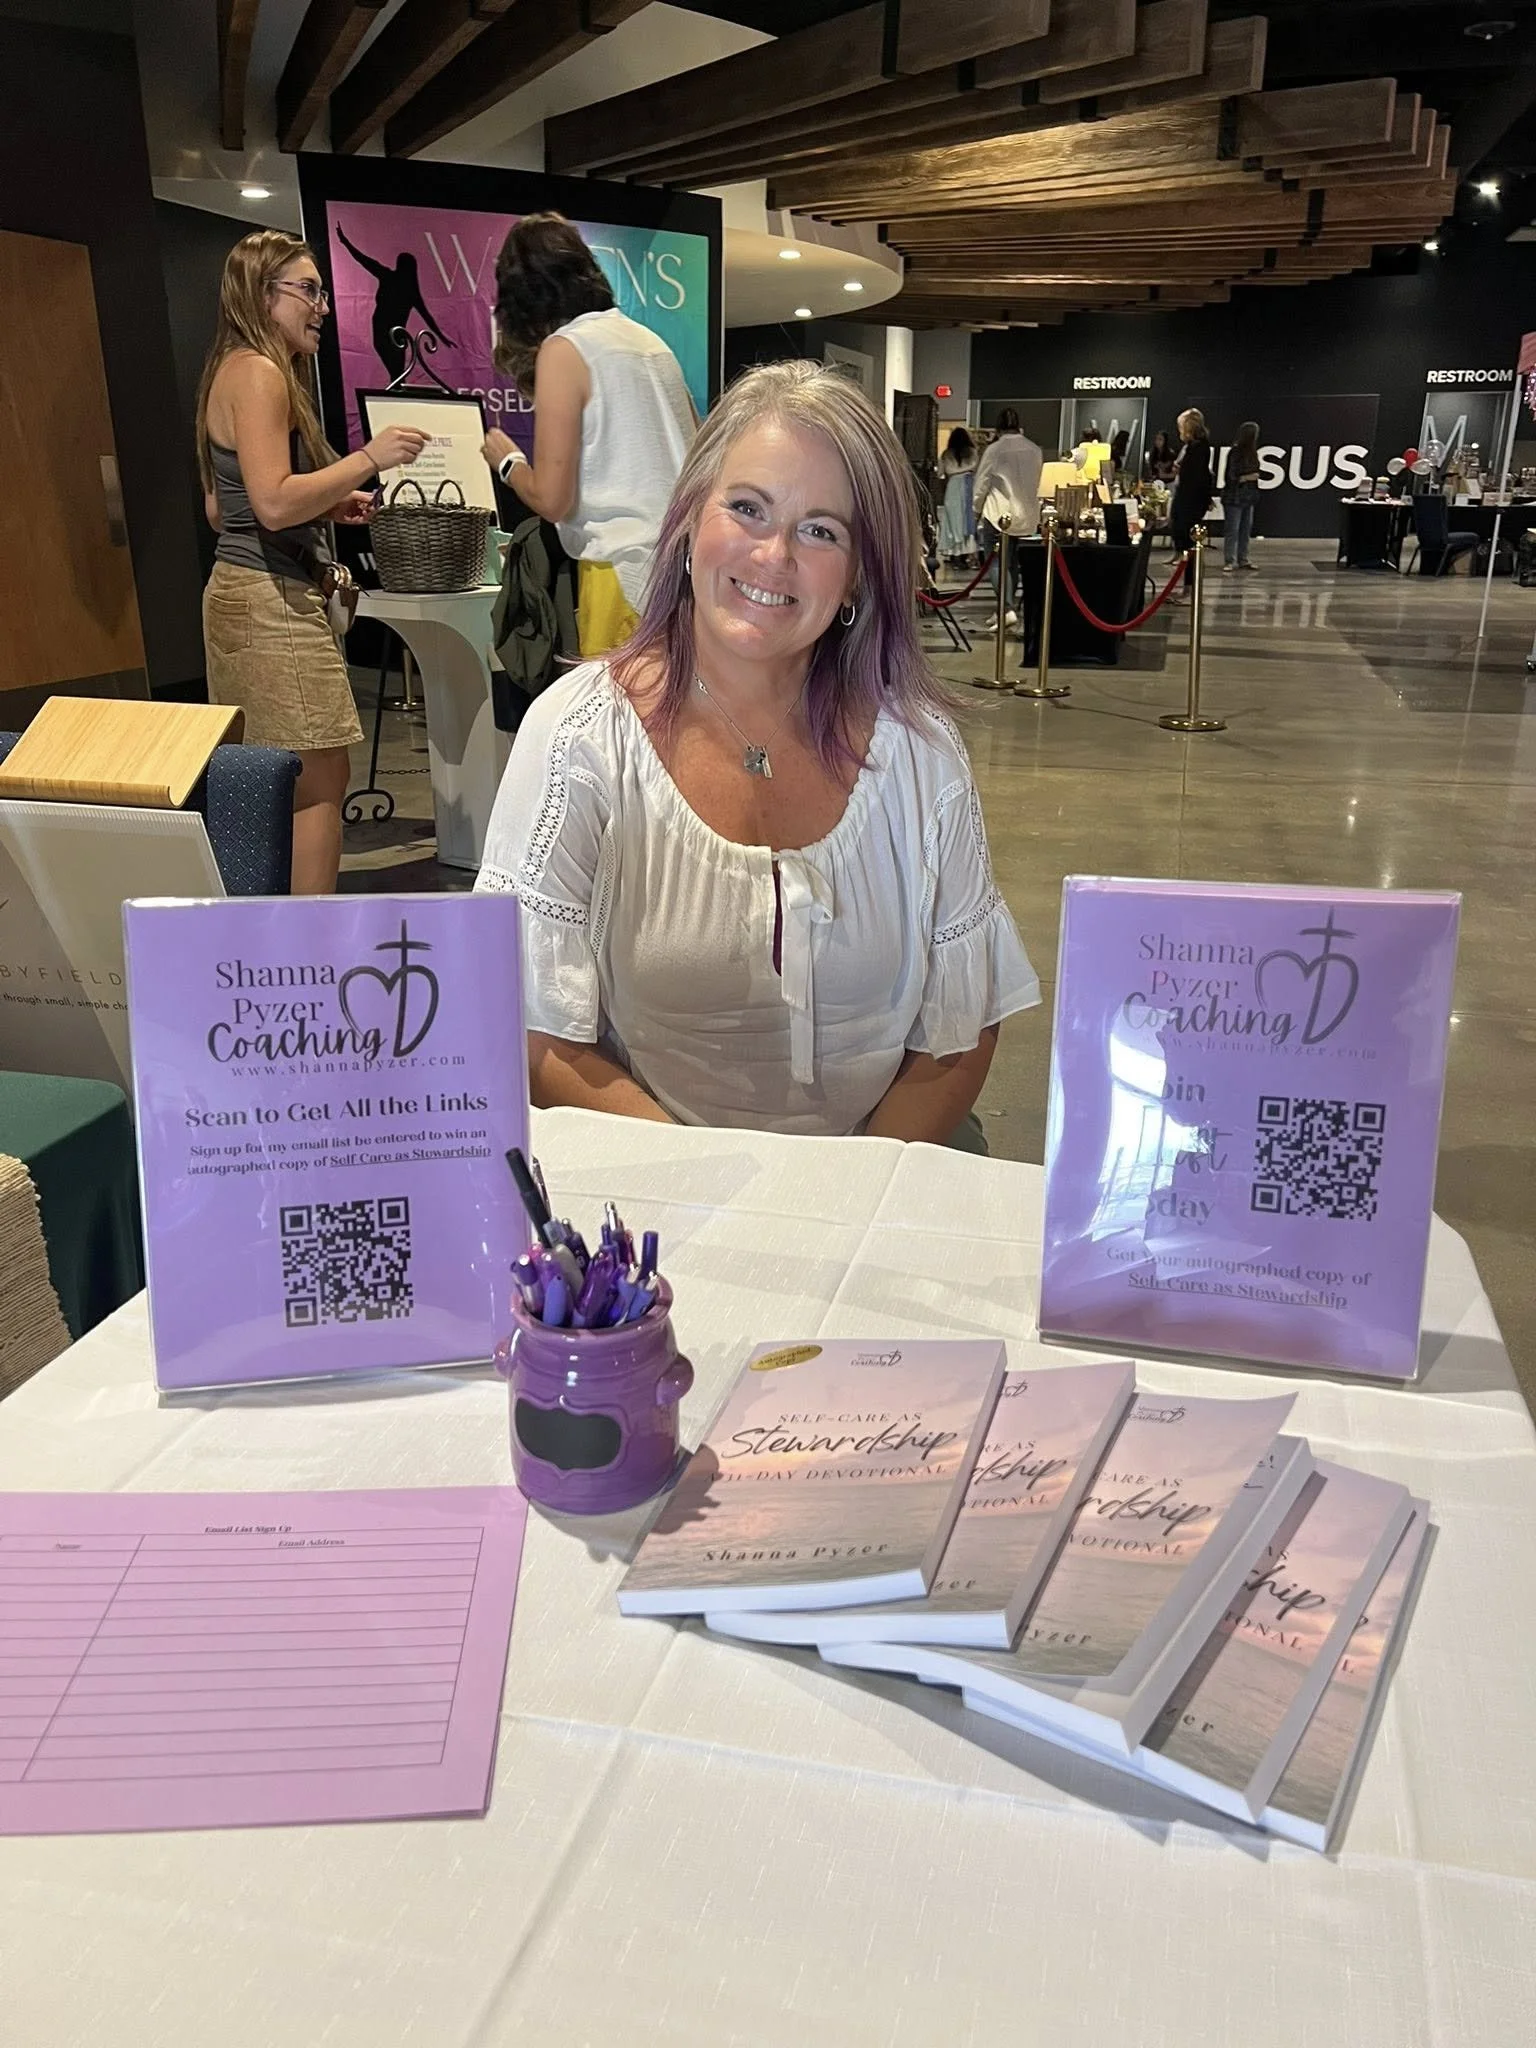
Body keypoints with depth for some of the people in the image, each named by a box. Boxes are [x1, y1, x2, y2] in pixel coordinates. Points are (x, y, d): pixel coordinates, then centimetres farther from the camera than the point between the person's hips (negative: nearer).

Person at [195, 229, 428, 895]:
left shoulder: (238, 372, 21)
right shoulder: (258, 373, -11)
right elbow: (273, 503, -21)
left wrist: (331, 504, 18)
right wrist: (369, 459, -15)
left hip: (238, 591, 10)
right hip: (272, 598, -10)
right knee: (320, 780, -9)